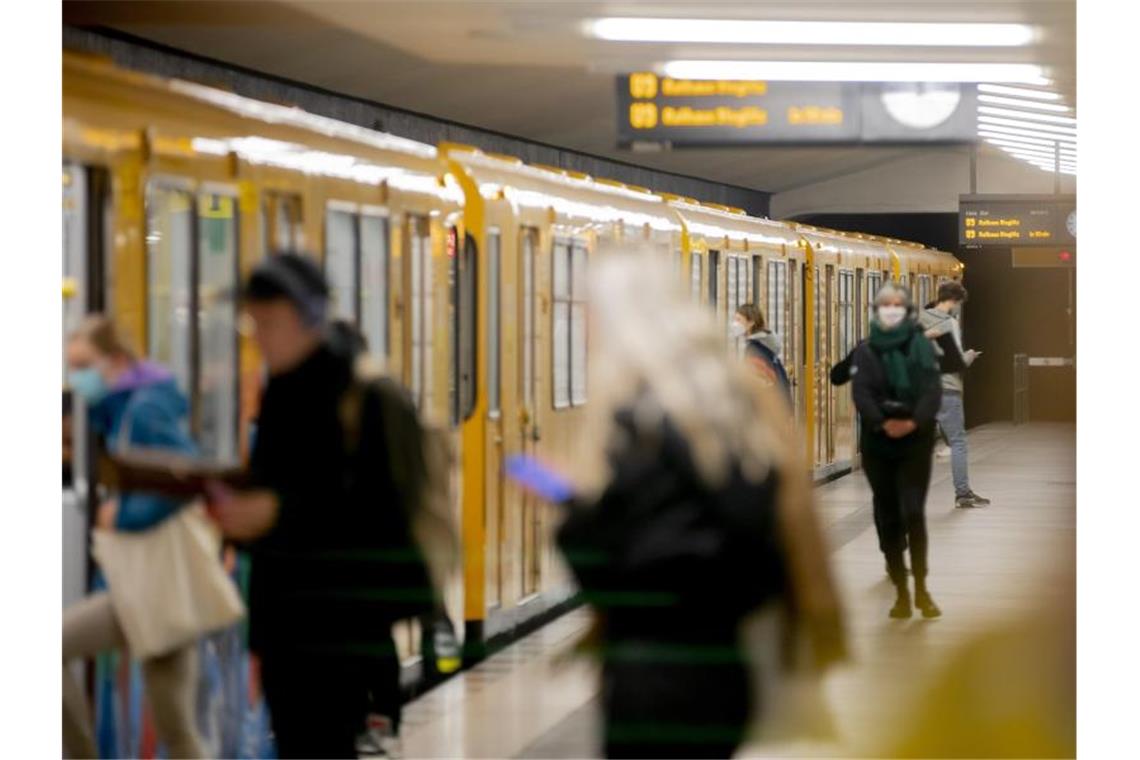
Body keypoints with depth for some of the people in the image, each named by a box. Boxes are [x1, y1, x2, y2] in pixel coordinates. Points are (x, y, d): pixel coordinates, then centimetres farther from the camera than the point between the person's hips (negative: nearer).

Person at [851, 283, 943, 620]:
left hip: (915, 443, -2)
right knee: (888, 519, 5)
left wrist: (915, 421, -26)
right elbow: (861, 392, -8)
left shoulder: (921, 346, 3)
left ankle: (921, 589, -3)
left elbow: (932, 390, -9)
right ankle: (901, 593, 12)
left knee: (913, 513, -13)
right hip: (877, 444, 2)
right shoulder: (865, 351, 6)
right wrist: (882, 422, -26)